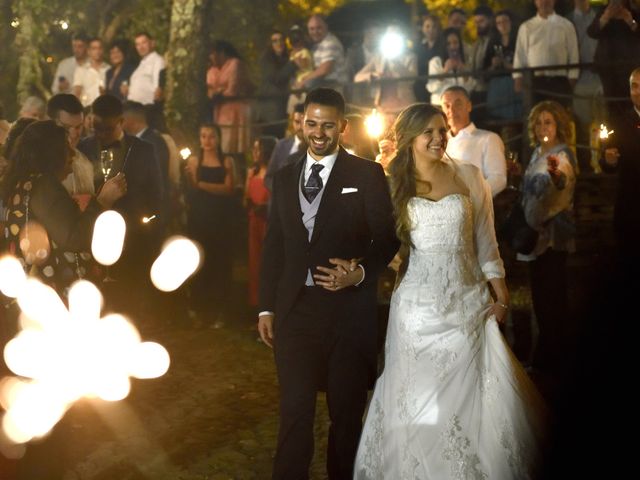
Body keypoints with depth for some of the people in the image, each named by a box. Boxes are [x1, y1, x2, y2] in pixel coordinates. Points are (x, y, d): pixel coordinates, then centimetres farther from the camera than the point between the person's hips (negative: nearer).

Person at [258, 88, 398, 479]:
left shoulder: (367, 175, -2)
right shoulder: (284, 178, 11)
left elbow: (388, 238, -2)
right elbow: (274, 246, 12)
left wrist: (362, 272, -20)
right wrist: (267, 307, 9)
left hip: (349, 309, -3)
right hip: (295, 309, 3)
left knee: (347, 411, 11)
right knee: (295, 410, 6)